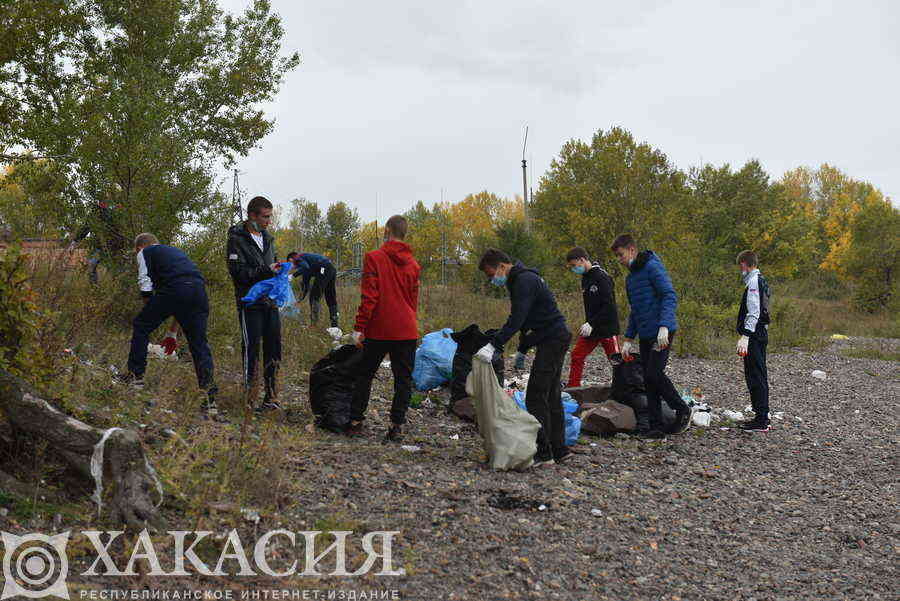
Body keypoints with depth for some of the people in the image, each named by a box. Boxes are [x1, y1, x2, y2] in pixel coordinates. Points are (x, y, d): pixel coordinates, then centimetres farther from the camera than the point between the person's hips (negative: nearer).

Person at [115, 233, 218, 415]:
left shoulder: (145, 253, 22)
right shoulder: (176, 251, 40)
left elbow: (146, 286, 8)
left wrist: (149, 314, 22)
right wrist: (172, 332, 42)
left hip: (174, 289, -6)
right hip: (199, 290, 6)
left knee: (141, 326, 14)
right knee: (199, 344, 7)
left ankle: (136, 375, 17)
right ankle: (210, 398, 2)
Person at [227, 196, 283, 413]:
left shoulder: (268, 238, 16)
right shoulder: (237, 239, -6)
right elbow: (237, 272, -14)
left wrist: (278, 270, 6)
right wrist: (265, 271, -18)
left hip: (270, 301, 7)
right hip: (250, 303, -7)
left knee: (273, 348, 6)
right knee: (251, 348, -6)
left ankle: (271, 396, 15)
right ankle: (251, 398, 1)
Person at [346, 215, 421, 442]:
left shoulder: (374, 258, -6)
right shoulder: (412, 264, 8)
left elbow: (369, 297, -11)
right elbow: (414, 299, 11)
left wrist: (359, 328, -7)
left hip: (378, 330, -2)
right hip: (407, 331, 3)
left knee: (365, 374, 11)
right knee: (403, 379, 7)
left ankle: (355, 422, 13)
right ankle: (397, 425, 2)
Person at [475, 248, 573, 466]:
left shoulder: (525, 280, -17)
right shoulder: (519, 279, 17)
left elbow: (516, 320, -27)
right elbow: (522, 320, 24)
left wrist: (493, 345, -31)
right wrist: (523, 348, 24)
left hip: (552, 340, -11)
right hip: (556, 339, 11)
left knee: (535, 397, -10)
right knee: (551, 396, 14)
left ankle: (543, 452, -8)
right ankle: (559, 449, 20)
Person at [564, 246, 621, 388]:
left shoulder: (602, 277, -16)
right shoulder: (585, 278, 12)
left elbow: (609, 306, -21)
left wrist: (592, 324, -23)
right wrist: (588, 324, 10)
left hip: (607, 327, -9)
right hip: (590, 328, 9)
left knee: (616, 361, -3)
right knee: (577, 356, 5)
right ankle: (572, 388, 12)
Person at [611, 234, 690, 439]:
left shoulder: (652, 267, -9)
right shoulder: (630, 278, 19)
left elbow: (670, 297, -17)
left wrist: (664, 326, -27)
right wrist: (628, 338, 20)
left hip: (661, 333, -9)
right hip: (645, 335, 9)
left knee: (655, 374, -13)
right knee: (648, 380, 6)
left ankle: (682, 410, 8)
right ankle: (656, 427, 10)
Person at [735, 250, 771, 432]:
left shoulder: (753, 282, -13)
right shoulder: (761, 281, 18)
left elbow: (753, 313, -22)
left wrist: (745, 337, -26)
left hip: (754, 335, -11)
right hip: (761, 334, 11)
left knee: (756, 377, -8)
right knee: (759, 376, 15)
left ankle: (761, 421, -7)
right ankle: (762, 417, 22)